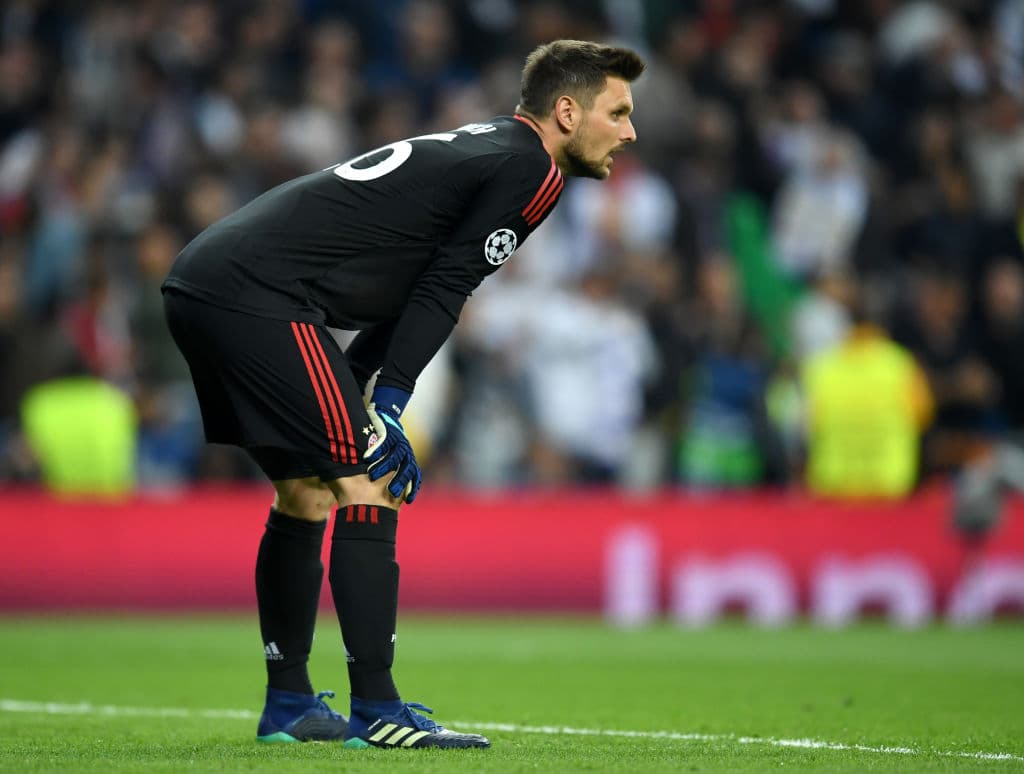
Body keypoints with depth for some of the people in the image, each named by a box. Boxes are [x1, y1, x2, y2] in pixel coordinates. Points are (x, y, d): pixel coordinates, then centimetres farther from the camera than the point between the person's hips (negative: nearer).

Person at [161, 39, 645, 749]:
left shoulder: (479, 150, 24)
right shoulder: (532, 169, -4)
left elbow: (415, 287, 23)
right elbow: (441, 291, -9)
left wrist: (360, 400, 17)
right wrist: (384, 407, -9)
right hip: (260, 296, -10)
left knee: (306, 491, 19)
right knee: (366, 484, -7)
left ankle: (288, 704, 26)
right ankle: (375, 710, -7)